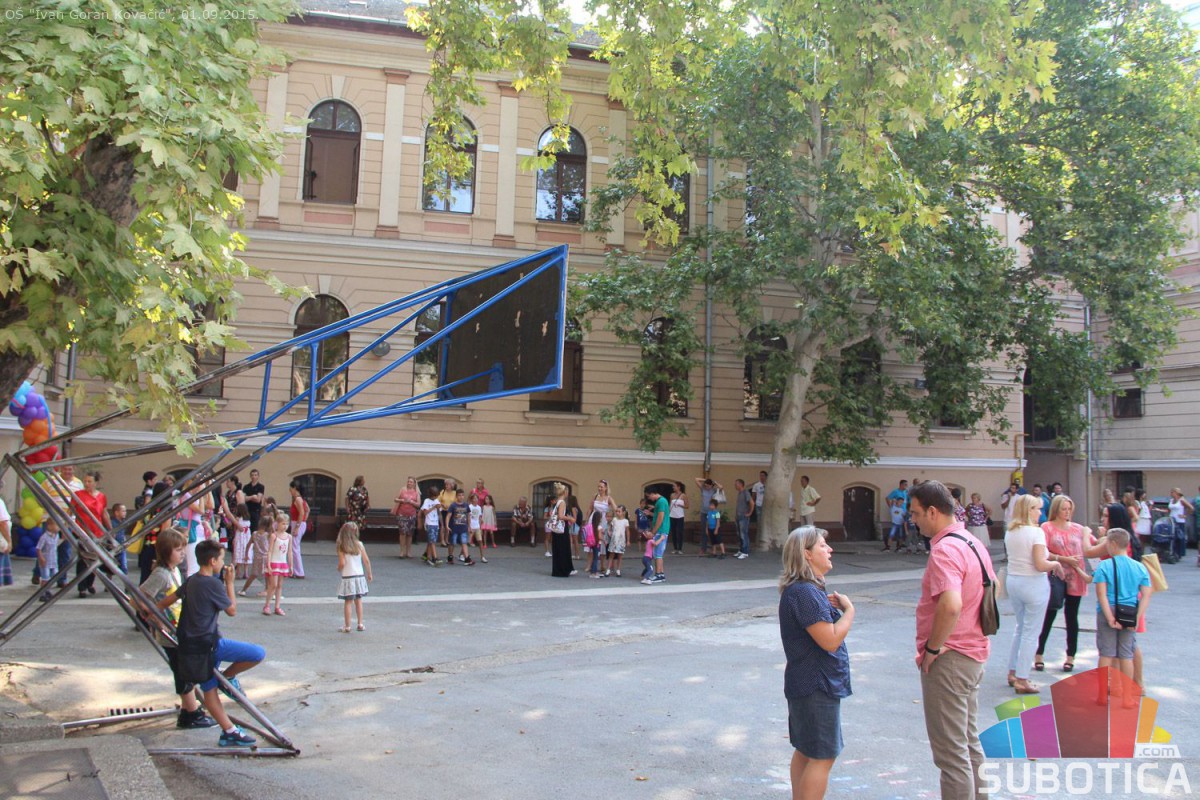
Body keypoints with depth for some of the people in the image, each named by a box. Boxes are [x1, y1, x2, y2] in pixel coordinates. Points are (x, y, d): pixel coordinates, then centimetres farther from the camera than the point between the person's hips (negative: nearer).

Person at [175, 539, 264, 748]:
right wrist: (230, 583, 1)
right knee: (258, 654, -12)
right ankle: (227, 677, 6)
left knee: (209, 690, 11)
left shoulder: (191, 581, 9)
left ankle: (229, 732, 16)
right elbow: (232, 610, -6)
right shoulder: (213, 584, -15)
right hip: (210, 642, -10)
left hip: (192, 643, 10)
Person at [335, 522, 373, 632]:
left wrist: (339, 570, 6)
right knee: (358, 600, 14)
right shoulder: (359, 545, -4)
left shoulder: (341, 547, -10)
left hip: (347, 577, -2)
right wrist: (369, 574, 9)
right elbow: (366, 561, -3)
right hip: (359, 576, 2)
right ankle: (360, 624, 16)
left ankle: (347, 626, 9)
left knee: (348, 602, 5)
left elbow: (342, 563, -17)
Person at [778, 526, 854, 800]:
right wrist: (848, 609, -13)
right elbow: (831, 640, -26)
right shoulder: (804, 592, -23)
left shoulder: (808, 589, 12)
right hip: (818, 686, -11)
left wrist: (831, 607, 3)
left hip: (806, 683, 11)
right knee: (822, 757, -3)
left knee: (805, 751, 18)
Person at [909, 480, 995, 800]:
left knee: (950, 751, 0)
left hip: (949, 659, -10)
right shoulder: (972, 543, 9)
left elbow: (951, 605, -35)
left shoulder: (945, 550, -23)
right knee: (969, 743, 22)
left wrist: (932, 647, -23)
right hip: (974, 653, 10)